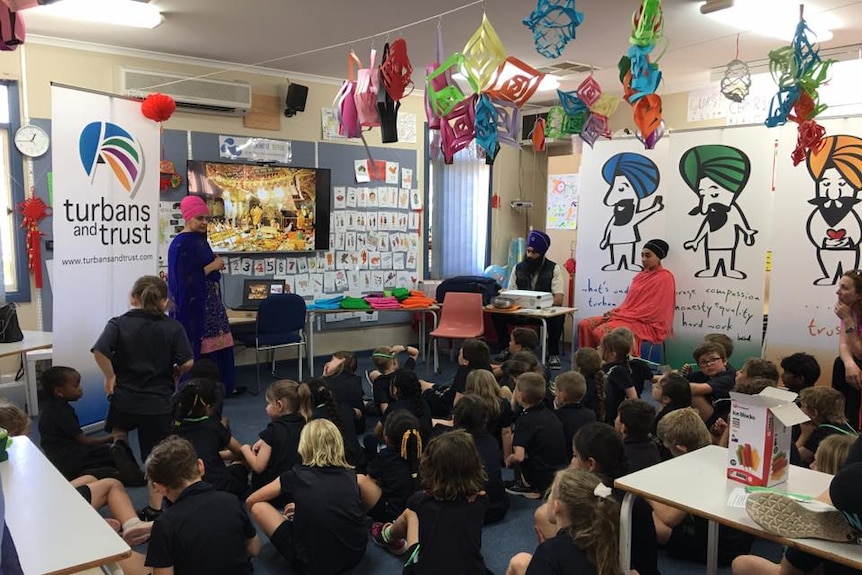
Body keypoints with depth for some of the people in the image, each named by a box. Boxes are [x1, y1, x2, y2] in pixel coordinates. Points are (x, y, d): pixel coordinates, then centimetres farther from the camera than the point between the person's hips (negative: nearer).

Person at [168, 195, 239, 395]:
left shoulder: (200, 239, 12)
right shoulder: (181, 245, -16)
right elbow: (185, 278, -22)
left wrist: (216, 263, 4)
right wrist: (212, 266, -16)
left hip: (209, 302, 9)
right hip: (193, 305, -9)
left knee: (218, 343, 12)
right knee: (200, 348, -2)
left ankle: (226, 386, 21)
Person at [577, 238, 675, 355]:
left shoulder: (664, 278, -7)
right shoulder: (641, 275, 18)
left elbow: (653, 309, -15)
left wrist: (621, 315, -15)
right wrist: (617, 311, -2)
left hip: (647, 324, -8)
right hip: (628, 317, 8)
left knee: (601, 332, -29)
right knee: (585, 325, -9)